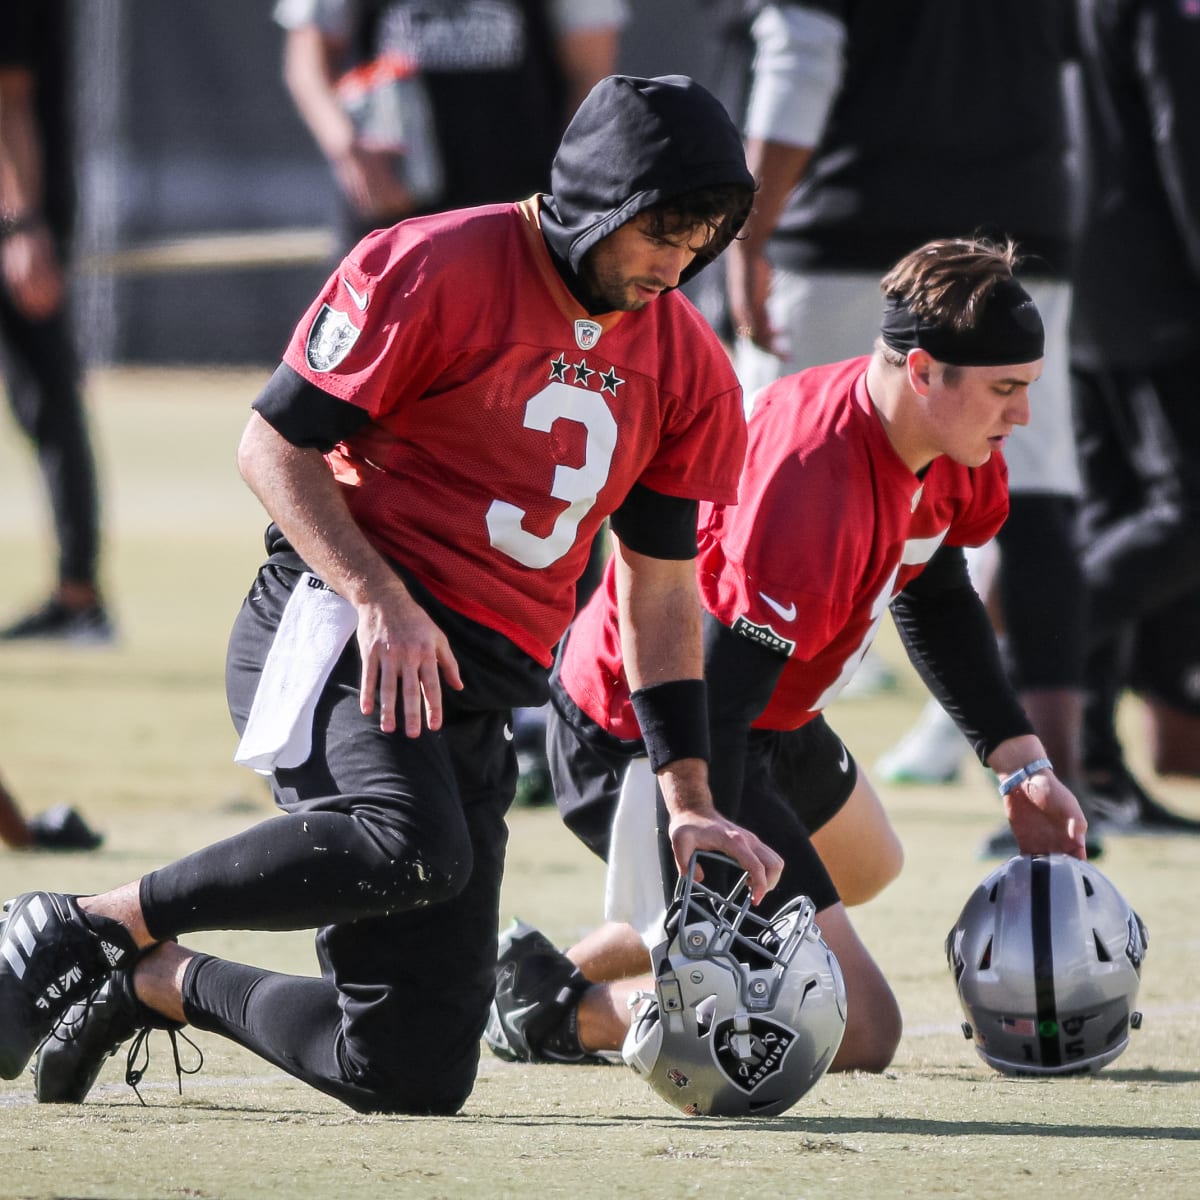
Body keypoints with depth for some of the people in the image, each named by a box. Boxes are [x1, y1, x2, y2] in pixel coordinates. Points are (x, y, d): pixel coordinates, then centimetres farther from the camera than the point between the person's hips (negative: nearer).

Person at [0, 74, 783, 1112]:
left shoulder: (687, 370, 12)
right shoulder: (432, 271, -7)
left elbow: (663, 588, 17)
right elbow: (274, 445, -7)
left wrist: (688, 799, 10)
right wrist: (377, 597, -22)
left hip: (479, 698, 7)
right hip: (340, 629, -7)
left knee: (417, 1075, -3)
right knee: (411, 846, -39)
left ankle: (160, 985, 22)